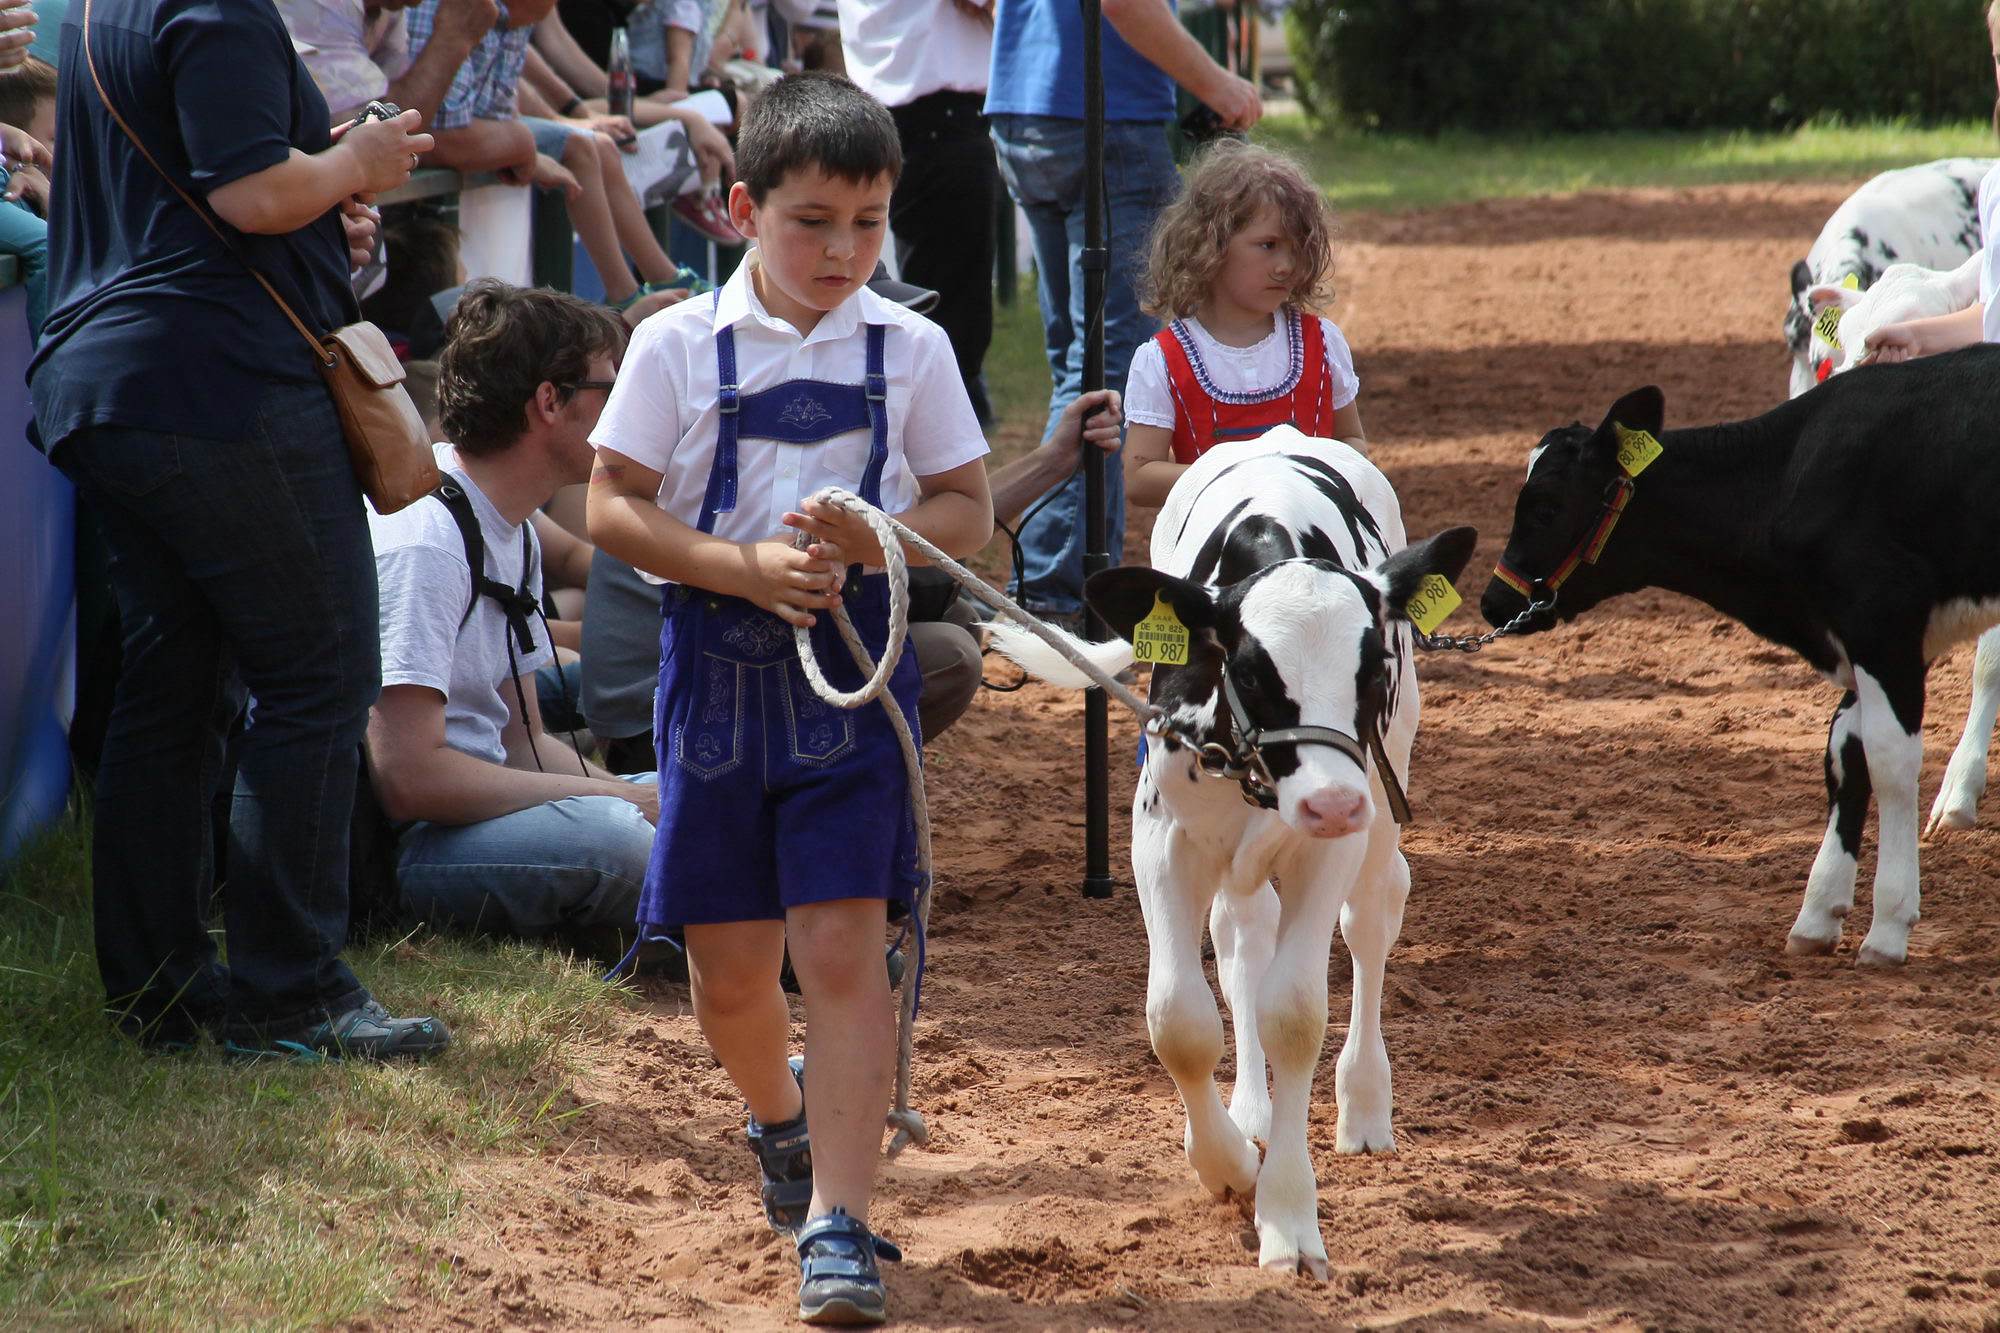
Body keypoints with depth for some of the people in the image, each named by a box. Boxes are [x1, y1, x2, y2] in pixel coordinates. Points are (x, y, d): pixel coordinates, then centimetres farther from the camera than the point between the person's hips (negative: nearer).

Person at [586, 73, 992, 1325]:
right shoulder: (680, 344, -2)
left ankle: (838, 1222, -10)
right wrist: (747, 567, -18)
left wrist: (878, 537, -16)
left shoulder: (910, 349, 1)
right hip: (718, 662, 1)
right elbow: (615, 508, -4)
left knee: (845, 947, -10)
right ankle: (780, 1116, 41)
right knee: (730, 965, 9)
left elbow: (969, 511, 5)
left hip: (856, 668, -1)